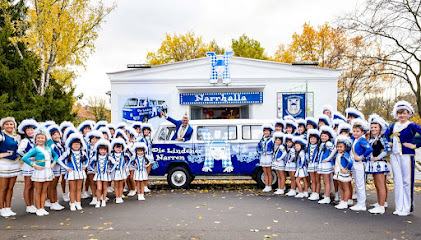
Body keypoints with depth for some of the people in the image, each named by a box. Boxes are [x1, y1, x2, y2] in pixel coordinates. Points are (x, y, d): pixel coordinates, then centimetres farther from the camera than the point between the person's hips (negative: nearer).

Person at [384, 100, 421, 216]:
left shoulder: (412, 125, -6)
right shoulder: (394, 125, 11)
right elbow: (386, 134, 29)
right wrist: (389, 142, 14)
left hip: (407, 155, -6)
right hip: (394, 155, 6)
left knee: (407, 181, -1)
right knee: (397, 181, 9)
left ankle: (407, 208, 9)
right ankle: (399, 207, 17)